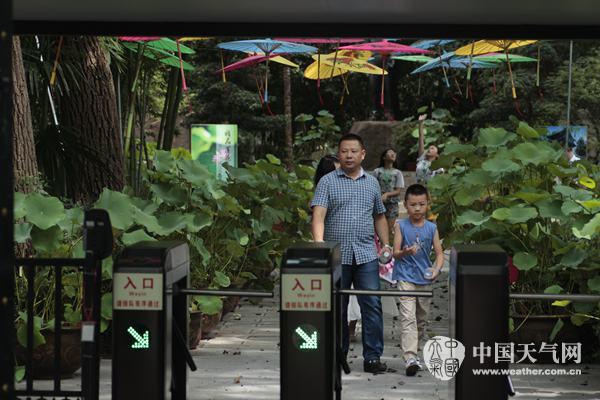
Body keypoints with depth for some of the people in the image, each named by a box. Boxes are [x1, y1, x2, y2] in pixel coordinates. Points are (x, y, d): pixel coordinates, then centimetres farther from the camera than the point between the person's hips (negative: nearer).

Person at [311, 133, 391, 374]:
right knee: (337, 307, 6)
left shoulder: (372, 183, 14)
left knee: (372, 305, -6)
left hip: (366, 255, 2)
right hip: (336, 256, -2)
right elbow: (318, 214, -10)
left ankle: (373, 357, -2)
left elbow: (380, 217, 21)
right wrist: (319, 243, -25)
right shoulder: (327, 182, 2)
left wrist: (387, 247, 14)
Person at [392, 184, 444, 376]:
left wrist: (436, 269, -17)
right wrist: (405, 252, -27)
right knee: (408, 317, -15)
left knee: (422, 317, 15)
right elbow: (395, 253, -5)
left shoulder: (432, 228, 3)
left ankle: (412, 348, 33)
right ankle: (410, 357, -22)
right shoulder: (401, 226, -2)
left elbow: (439, 253, 2)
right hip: (406, 278, -4)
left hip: (425, 279, 4)